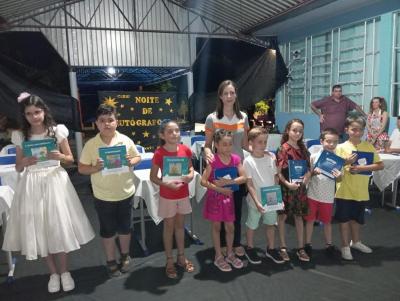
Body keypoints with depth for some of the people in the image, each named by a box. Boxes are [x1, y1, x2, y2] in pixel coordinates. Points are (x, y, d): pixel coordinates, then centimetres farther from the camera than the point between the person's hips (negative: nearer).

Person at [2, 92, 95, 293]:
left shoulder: (57, 131, -3)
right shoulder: (20, 136, 1)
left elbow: (70, 159, 3)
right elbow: (18, 168, 7)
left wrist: (59, 156, -17)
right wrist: (25, 162, -15)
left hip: (55, 181, -1)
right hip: (32, 185, 2)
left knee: (59, 226, 2)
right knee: (39, 229, 6)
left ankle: (64, 272, 20)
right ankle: (53, 273, 24)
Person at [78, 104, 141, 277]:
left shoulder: (125, 140, -7)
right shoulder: (91, 144, -10)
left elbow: (137, 157, 6)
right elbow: (81, 168, -5)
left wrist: (130, 162, -16)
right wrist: (96, 168, -23)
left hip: (125, 193, 1)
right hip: (103, 196, -1)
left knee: (124, 227, 18)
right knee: (107, 230, 14)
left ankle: (125, 256, 41)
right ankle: (111, 261, 34)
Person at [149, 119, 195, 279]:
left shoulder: (185, 149, -8)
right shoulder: (159, 153, -18)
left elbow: (190, 167, 8)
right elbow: (153, 177, -11)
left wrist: (190, 175, -13)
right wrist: (167, 184, -26)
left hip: (183, 194, 4)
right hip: (167, 197, -3)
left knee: (180, 225, 18)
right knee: (169, 227, 11)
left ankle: (181, 257, 36)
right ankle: (169, 261, 27)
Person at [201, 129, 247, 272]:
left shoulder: (235, 159, -5)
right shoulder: (213, 160, -17)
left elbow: (243, 177, -10)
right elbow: (203, 181, -18)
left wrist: (228, 182, -22)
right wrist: (220, 189, -23)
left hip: (228, 197, 4)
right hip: (214, 197, -3)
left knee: (230, 227, 13)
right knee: (216, 227, 10)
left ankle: (230, 254, 33)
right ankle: (219, 257, 24)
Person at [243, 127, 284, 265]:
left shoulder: (271, 156, -3)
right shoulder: (248, 161, -15)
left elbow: (275, 178, 4)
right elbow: (249, 184, -15)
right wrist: (257, 202, -22)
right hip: (255, 200, -4)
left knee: (271, 224, 18)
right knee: (252, 225, 13)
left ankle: (271, 249, 37)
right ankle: (250, 249, 34)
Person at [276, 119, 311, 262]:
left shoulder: (302, 148, 6)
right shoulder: (283, 149, -10)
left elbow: (307, 167, 11)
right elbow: (278, 171, -13)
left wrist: (307, 176, -8)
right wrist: (287, 183, -23)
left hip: (300, 187, 5)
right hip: (285, 187, -5)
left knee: (299, 217, 12)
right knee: (282, 216, 7)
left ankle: (300, 248, 22)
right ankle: (283, 247, 20)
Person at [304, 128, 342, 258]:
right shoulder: (314, 156, -8)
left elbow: (339, 180, 2)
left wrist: (338, 176, -20)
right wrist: (313, 172, -23)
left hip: (328, 196, 1)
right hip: (313, 194, -1)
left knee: (327, 221, 15)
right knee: (310, 220, 10)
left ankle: (329, 244, 33)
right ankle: (308, 244, 25)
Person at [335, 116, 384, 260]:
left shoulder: (369, 146, 1)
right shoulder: (341, 147, -9)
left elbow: (380, 165, -4)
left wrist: (362, 167, -17)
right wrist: (346, 162, -28)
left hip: (361, 191, 4)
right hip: (345, 190, -3)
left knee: (356, 218, 20)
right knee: (344, 218, 7)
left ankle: (356, 242, 40)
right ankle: (345, 246, 21)